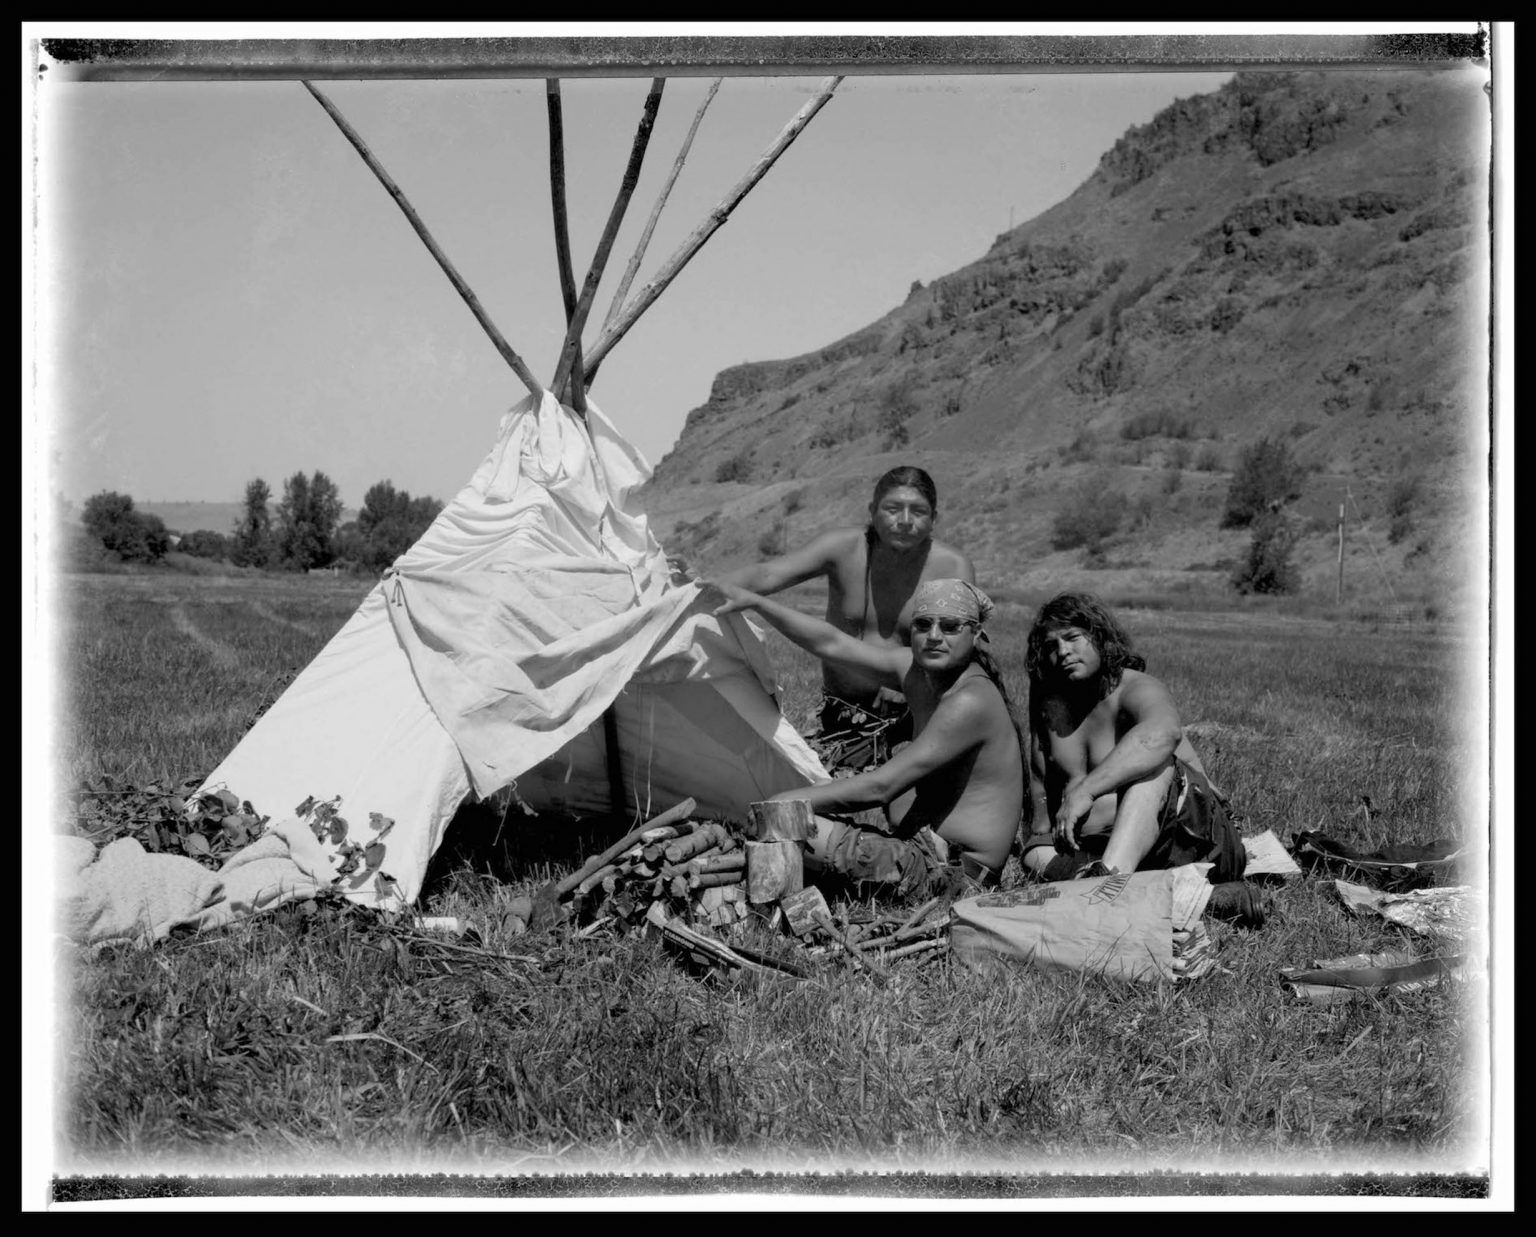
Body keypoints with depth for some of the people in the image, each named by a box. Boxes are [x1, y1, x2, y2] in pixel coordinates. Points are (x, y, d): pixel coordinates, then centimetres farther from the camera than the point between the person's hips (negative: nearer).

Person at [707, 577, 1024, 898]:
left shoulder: (970, 701, -20)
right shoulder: (917, 670, 6)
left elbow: (880, 787, -22)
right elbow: (831, 644, 11)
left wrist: (789, 800, -16)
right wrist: (755, 602, 6)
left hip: (951, 870, -10)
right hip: (922, 848, 10)